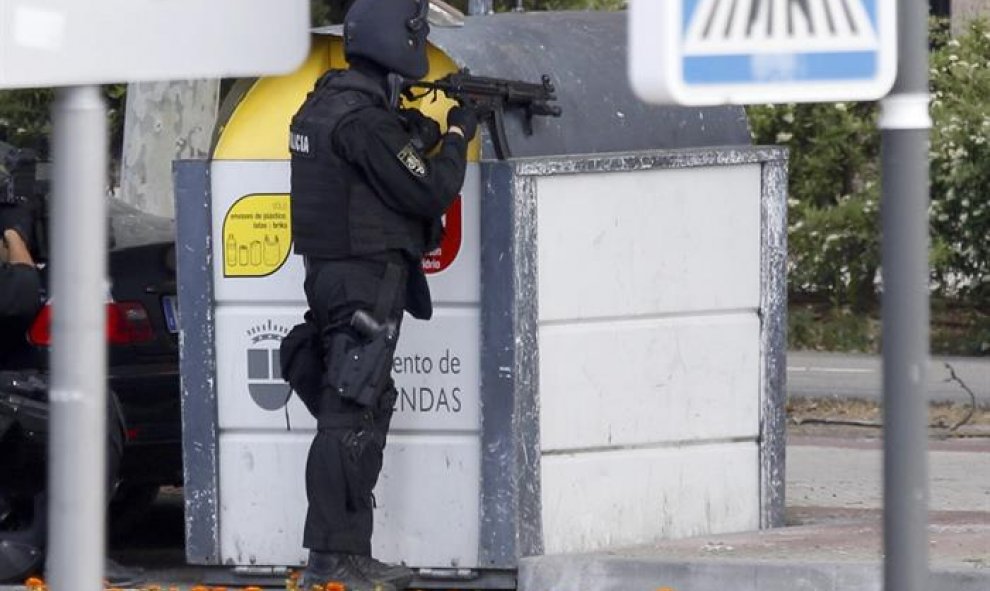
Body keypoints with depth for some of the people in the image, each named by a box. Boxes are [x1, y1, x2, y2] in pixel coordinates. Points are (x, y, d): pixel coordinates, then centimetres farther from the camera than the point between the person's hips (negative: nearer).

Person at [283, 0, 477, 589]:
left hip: (334, 272, 10)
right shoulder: (363, 119, -19)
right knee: (350, 418, -9)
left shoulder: (327, 101, 12)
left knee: (370, 409, 15)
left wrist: (419, 139, 9)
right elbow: (429, 192, -17)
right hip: (366, 279, -10)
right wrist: (458, 135, -3)